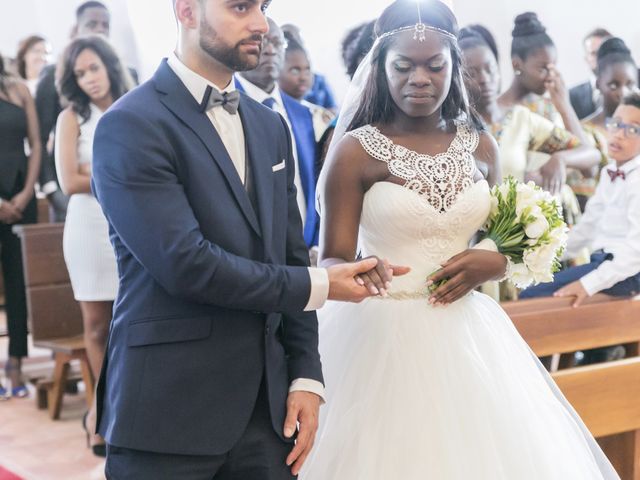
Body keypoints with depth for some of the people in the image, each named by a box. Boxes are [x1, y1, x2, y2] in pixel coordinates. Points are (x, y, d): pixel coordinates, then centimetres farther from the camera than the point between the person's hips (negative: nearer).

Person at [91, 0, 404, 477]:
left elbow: (291, 256, 13)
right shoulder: (130, 126, -11)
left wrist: (306, 376, 6)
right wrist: (318, 286, -11)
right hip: (170, 415, -6)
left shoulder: (271, 126, 12)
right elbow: (185, 263, -19)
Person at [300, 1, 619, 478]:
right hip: (380, 337, -4)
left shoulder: (480, 146, 6)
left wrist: (491, 263, -7)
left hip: (467, 335, 4)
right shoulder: (356, 151, -7)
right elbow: (334, 260, -10)